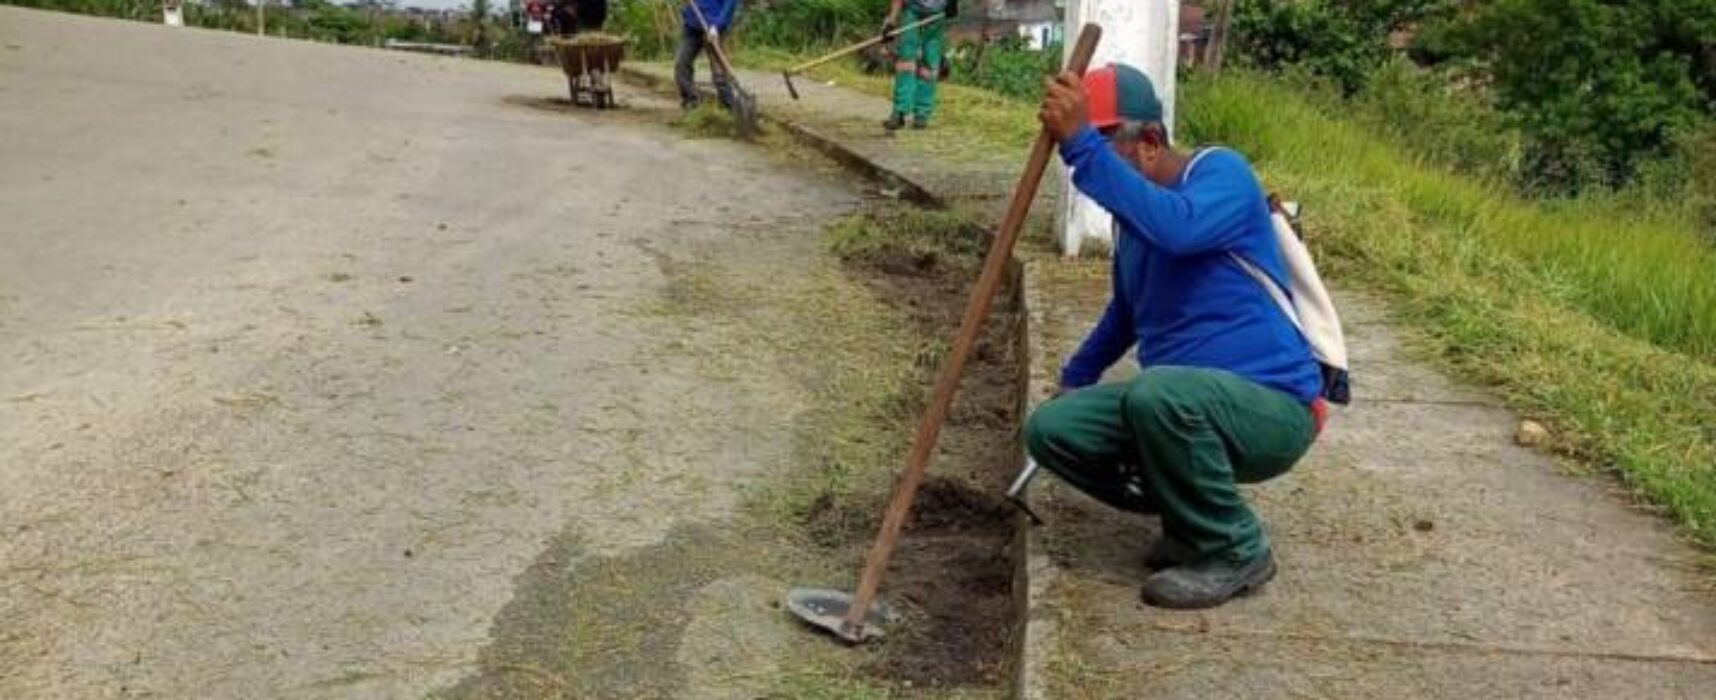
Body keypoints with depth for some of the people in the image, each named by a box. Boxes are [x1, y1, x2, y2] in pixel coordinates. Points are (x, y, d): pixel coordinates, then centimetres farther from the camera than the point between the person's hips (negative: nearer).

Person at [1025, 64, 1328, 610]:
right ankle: (1195, 517, 10)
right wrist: (1074, 379, 31)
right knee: (1052, 429, -7)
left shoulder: (1221, 173, -13)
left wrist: (1082, 147, -38)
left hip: (1272, 407, -8)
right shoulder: (1133, 212, 11)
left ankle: (1235, 551, -12)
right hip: (1181, 406, 8)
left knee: (1158, 391, -37)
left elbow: (1177, 228, -38)